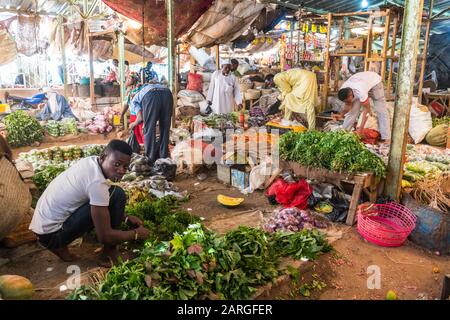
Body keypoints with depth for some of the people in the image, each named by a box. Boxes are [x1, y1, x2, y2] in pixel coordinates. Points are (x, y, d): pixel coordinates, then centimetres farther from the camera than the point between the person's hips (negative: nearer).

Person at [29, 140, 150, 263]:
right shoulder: (97, 183, -26)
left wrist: (126, 218, 10)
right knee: (117, 195, -15)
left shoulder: (92, 161, 0)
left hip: (42, 225, 9)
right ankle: (110, 250, 1)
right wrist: (136, 234, -7)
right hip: (51, 235, -9)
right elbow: (104, 236, -22)